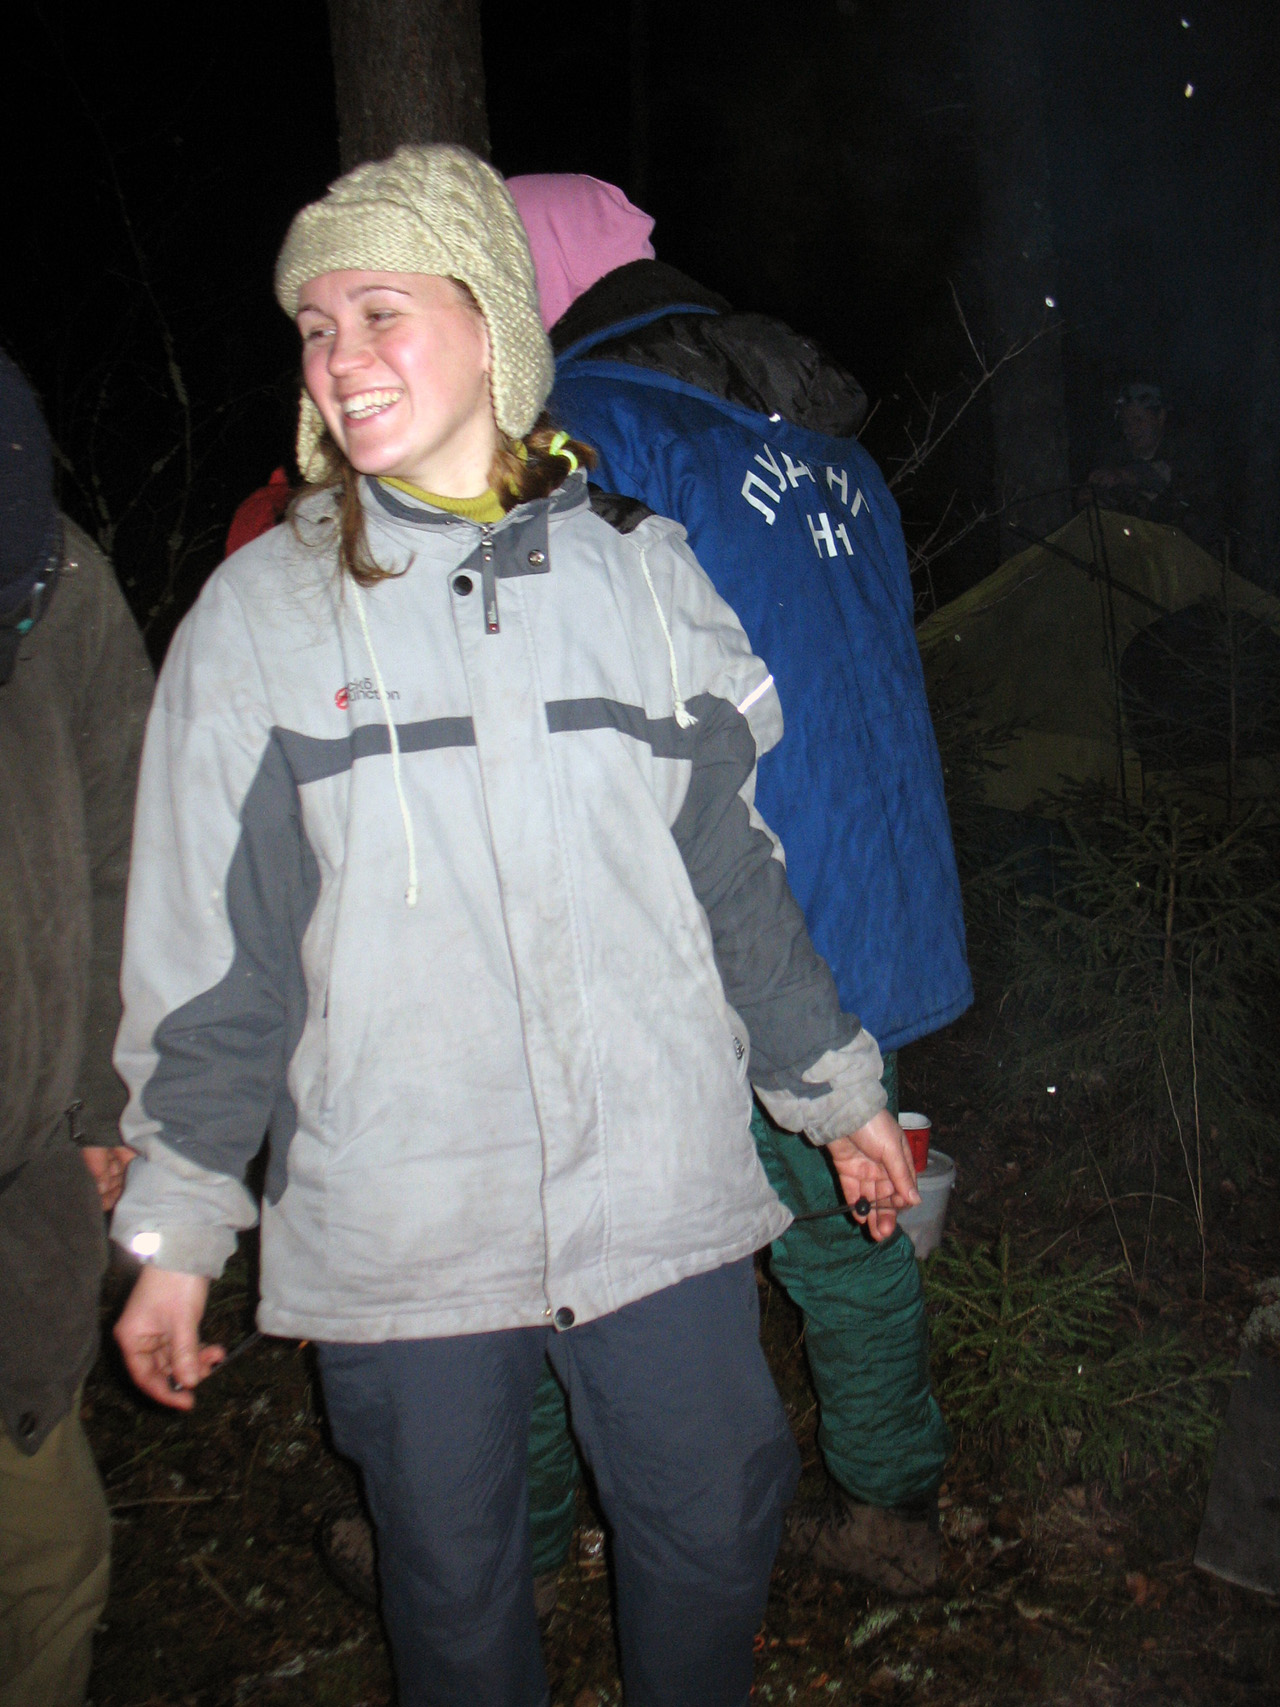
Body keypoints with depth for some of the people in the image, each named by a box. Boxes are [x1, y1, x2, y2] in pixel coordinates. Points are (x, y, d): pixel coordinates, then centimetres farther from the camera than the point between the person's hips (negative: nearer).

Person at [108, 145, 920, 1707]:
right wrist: (176, 1225, 2)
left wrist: (837, 1090, 14)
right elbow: (207, 952, 0)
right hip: (397, 1224, -1)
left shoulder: (639, 570, 2)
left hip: (661, 1191, 2)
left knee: (716, 1531, 16)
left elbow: (732, 869, 10)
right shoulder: (260, 613, -3)